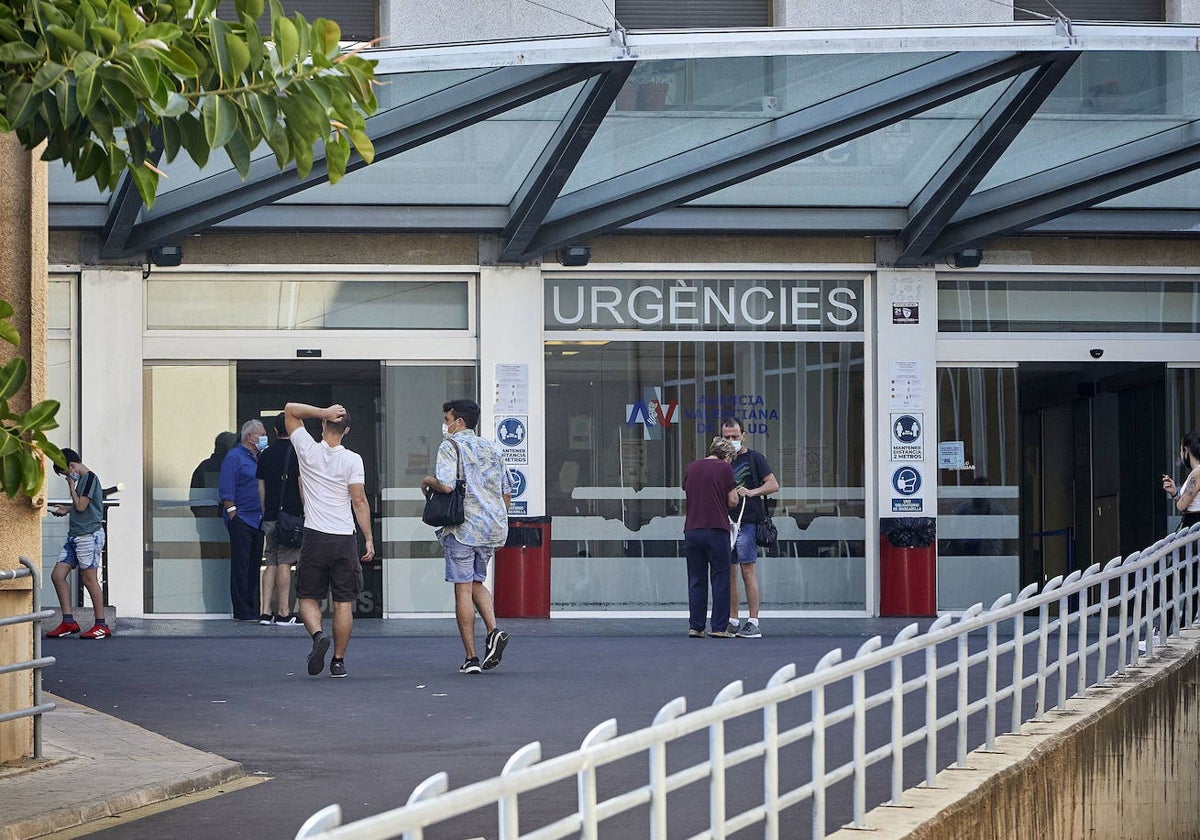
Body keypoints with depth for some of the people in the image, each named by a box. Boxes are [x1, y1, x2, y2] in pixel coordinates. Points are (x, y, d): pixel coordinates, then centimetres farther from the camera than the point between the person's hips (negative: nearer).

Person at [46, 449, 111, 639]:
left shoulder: (90, 478, -9)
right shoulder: (81, 480, 19)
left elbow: (81, 506, -14)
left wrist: (71, 486, -4)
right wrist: (67, 510, 17)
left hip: (88, 535, -10)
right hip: (74, 536, 10)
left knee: (89, 579, -6)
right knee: (57, 575, 3)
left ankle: (101, 625, 0)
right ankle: (68, 622, 6)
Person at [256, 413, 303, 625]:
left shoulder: (265, 454, 11)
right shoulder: (296, 453, -7)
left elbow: (261, 488, 14)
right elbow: (302, 486, -11)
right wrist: (306, 513, -5)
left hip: (270, 518, 5)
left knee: (271, 564, 8)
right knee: (284, 564, -5)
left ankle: (266, 612, 4)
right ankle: (284, 613, -4)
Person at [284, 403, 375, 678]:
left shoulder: (309, 451, -3)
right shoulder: (352, 460, -5)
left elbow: (290, 410, 8)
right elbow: (359, 502, -7)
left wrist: (323, 411, -4)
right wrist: (369, 539, -1)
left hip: (315, 538, 0)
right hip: (344, 540, 0)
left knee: (308, 597, 10)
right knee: (344, 602, 6)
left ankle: (318, 634, -17)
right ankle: (338, 661, 6)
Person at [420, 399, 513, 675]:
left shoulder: (450, 447, -5)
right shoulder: (491, 448, 16)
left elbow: (447, 485, -20)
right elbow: (506, 492, 17)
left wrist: (428, 481, 0)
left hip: (463, 527, -6)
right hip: (493, 527, 6)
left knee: (463, 589, -1)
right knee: (477, 582, 20)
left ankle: (471, 658, -3)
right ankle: (493, 631, -5)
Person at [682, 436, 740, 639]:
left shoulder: (691, 467, 12)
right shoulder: (724, 468, -2)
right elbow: (733, 501, -3)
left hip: (692, 529, 4)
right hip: (716, 529, -4)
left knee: (696, 581, 9)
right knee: (720, 580, 2)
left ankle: (695, 626, 7)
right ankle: (719, 628, 0)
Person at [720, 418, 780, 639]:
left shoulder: (753, 458, 2)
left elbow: (774, 485, -4)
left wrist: (751, 492, -18)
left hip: (747, 523, -6)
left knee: (748, 571, -9)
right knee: (728, 573, 6)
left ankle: (753, 623, -10)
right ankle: (732, 622, 11)